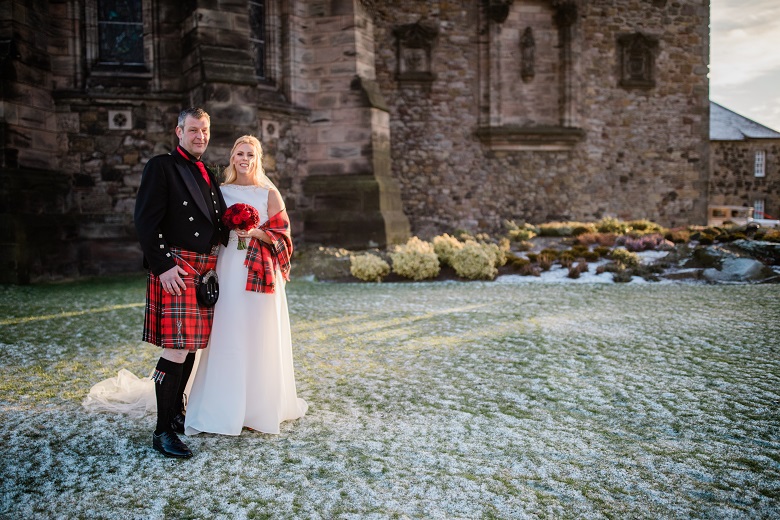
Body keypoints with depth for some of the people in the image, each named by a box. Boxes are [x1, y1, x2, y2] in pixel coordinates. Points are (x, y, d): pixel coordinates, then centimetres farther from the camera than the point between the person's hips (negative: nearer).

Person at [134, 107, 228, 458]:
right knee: (177, 348, -10)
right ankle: (162, 431, -2)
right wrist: (163, 266, -17)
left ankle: (177, 412, 27)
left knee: (192, 345, 13)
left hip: (206, 270, 7)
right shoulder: (161, 167, -2)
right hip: (176, 268, -7)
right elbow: (146, 221, -11)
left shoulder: (208, 175, 19)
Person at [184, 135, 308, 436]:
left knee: (258, 339, 2)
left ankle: (258, 408, 16)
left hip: (259, 272, -2)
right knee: (227, 339, 1)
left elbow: (281, 235, 2)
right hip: (227, 269, 2)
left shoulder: (269, 193, 4)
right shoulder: (221, 192, 12)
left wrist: (256, 233, -14)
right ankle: (225, 409, 10)